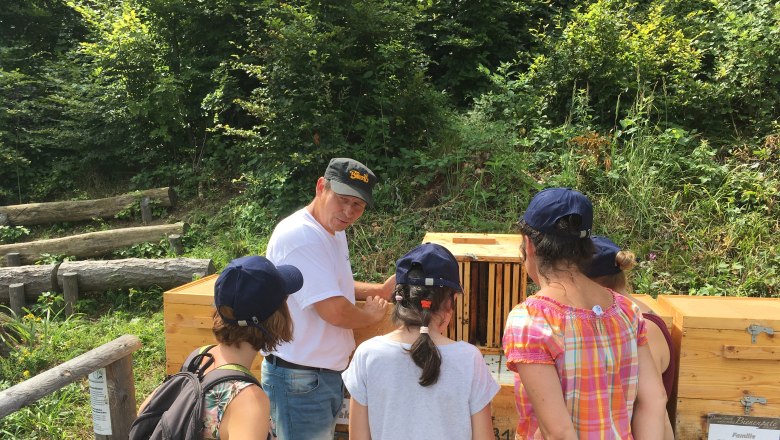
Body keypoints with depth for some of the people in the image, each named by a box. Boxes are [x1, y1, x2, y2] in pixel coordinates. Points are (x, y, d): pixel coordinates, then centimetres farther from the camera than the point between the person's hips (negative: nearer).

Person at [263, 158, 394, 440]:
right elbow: (334, 310, -29)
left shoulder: (334, 231, 7)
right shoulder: (300, 236, -25)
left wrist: (379, 290, 7)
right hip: (300, 378, -9)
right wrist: (372, 314, -8)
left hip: (330, 372, 10)